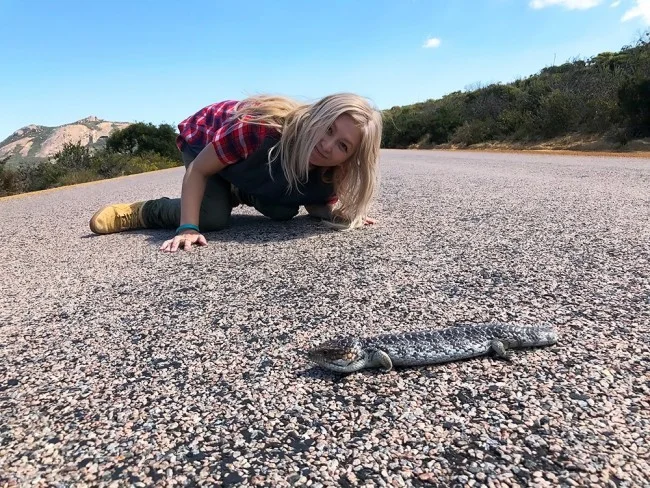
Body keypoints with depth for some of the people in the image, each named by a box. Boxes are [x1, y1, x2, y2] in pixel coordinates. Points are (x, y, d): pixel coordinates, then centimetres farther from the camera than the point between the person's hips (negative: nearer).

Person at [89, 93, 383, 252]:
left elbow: (317, 203, -7)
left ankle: (238, 193, 26)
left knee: (283, 212, -3)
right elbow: (198, 170, -33)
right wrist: (188, 228, -41)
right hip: (203, 138, -5)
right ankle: (138, 212, 0)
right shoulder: (262, 128, -43)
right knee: (213, 219, -25)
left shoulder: (328, 174, -26)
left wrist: (344, 215, -28)